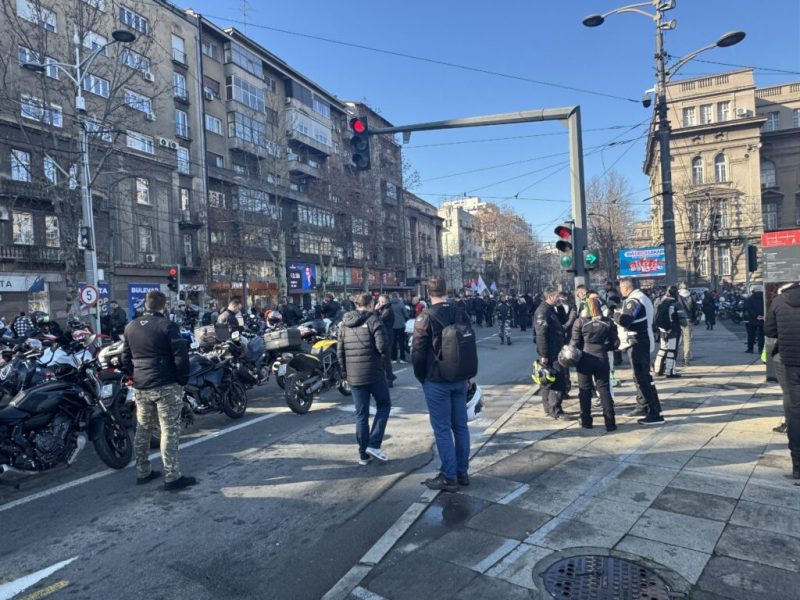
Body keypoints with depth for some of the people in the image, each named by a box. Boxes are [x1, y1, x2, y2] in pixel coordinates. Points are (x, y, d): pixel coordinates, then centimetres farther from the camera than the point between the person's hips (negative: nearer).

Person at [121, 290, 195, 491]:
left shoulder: (131, 327, 9)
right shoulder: (166, 325, -12)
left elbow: (125, 358, 15)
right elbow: (181, 356, -16)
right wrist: (182, 380, -5)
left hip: (140, 387, 7)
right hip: (166, 385, -7)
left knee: (142, 430, 16)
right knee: (170, 431, -3)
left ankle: (143, 472, 26)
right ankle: (172, 477, -1)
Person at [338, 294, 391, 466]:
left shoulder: (344, 324, 9)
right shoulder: (373, 320, -8)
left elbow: (340, 351, 11)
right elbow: (383, 346, -17)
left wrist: (345, 372, 18)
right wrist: (382, 362, 1)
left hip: (353, 376, 5)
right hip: (374, 374, -5)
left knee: (361, 414, 12)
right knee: (384, 405, 14)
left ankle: (363, 454, 16)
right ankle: (374, 444, 3)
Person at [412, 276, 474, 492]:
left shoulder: (426, 317, -14)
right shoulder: (461, 313, 3)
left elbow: (418, 352, -12)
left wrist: (421, 377, 4)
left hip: (436, 381, -6)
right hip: (460, 379, 6)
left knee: (442, 429, 2)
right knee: (460, 426, 13)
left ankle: (449, 477, 9)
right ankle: (462, 472, 24)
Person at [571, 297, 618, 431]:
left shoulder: (580, 321, -7)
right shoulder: (608, 322, 1)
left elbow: (574, 343, -7)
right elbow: (615, 343, 4)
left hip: (585, 359, -2)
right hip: (602, 359, 2)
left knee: (585, 390, 9)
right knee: (604, 389, 8)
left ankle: (586, 421, 14)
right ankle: (610, 422, 7)